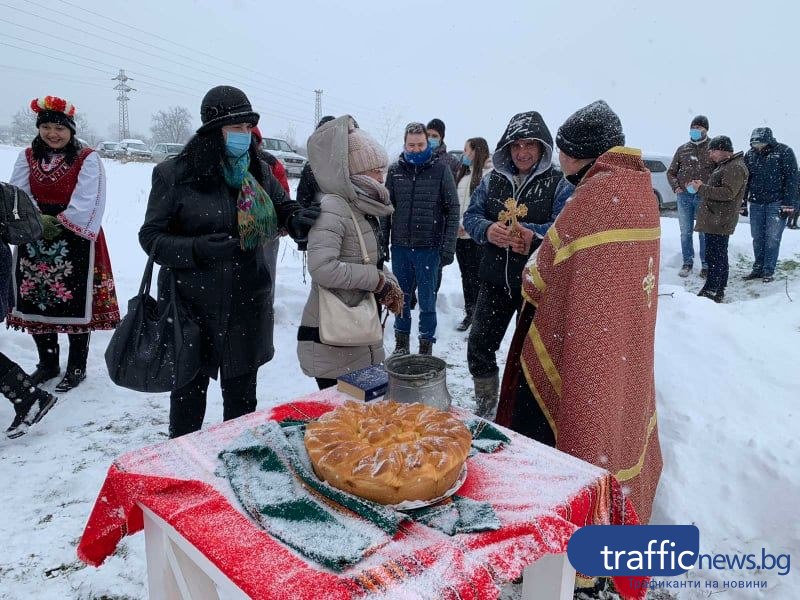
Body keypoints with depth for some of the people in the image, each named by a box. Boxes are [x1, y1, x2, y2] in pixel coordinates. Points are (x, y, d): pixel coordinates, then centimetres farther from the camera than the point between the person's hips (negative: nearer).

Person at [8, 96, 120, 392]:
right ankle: (47, 364, 27)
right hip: (35, 240, 5)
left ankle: (77, 367, 15)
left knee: (75, 303, 0)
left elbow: (87, 203, -13)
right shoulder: (28, 157, 10)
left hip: (75, 242, -5)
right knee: (35, 302, 10)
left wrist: (59, 224, -14)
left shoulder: (87, 159, -5)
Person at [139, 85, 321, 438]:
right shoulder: (175, 175, -7)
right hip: (192, 303, -3)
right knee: (189, 390, 12)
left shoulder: (257, 171, 3)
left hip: (247, 302, 3)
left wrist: (298, 218, -13)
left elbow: (283, 209, 11)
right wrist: (196, 249, -23)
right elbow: (151, 236, -5)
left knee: (242, 394, 14)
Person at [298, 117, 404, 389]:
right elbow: (321, 267, -31)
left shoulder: (364, 208, 10)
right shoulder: (333, 208, -19)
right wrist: (377, 280, -20)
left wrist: (388, 284, 0)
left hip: (361, 335, 9)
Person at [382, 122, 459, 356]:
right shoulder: (395, 170, 5)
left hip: (429, 247, -3)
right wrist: (382, 243, 5)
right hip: (400, 247, 3)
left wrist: (448, 246, -8)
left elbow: (452, 210, -2)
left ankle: (426, 345, 18)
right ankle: (401, 343, 27)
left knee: (427, 300, 5)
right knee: (401, 297, 12)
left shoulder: (440, 170, -2)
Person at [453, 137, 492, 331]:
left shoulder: (489, 174, -10)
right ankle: (469, 313, 25)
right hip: (460, 234, 7)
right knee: (465, 274, 14)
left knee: (476, 276, -3)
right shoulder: (462, 172, 15)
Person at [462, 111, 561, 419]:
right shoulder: (493, 180, 6)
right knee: (479, 346, 11)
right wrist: (487, 230, -17)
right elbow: (471, 215, 5)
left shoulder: (558, 183, -8)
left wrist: (531, 234, -34)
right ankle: (486, 408, 32)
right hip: (495, 281, 4)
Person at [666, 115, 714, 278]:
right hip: (684, 196, 3)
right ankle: (687, 263, 18)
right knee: (685, 232, 8)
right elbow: (671, 172, 17)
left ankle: (706, 264, 11)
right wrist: (676, 186, 1)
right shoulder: (682, 149, 11)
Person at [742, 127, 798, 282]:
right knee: (757, 238, 8)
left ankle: (768, 271, 5)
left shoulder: (784, 152, -6)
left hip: (776, 204, -4)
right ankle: (758, 269, 16)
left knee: (772, 238, -3)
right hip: (756, 204, 4)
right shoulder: (750, 154, 5)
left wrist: (788, 204, -11)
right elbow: (745, 179, 12)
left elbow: (791, 179, -7)